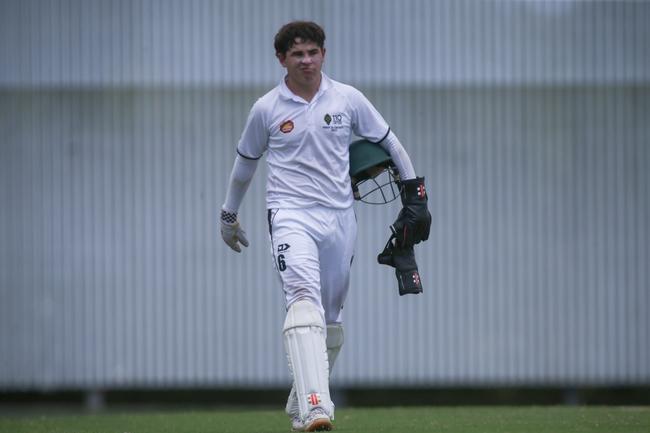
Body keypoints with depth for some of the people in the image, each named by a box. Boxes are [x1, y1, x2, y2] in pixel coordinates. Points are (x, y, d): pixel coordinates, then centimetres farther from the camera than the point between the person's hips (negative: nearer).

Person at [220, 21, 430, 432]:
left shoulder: (348, 99, 4)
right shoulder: (266, 109, 2)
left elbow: (389, 143, 13)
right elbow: (246, 161, 17)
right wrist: (229, 214, 27)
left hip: (340, 217, 3)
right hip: (291, 214, -3)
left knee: (331, 318, 9)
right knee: (304, 299, -25)